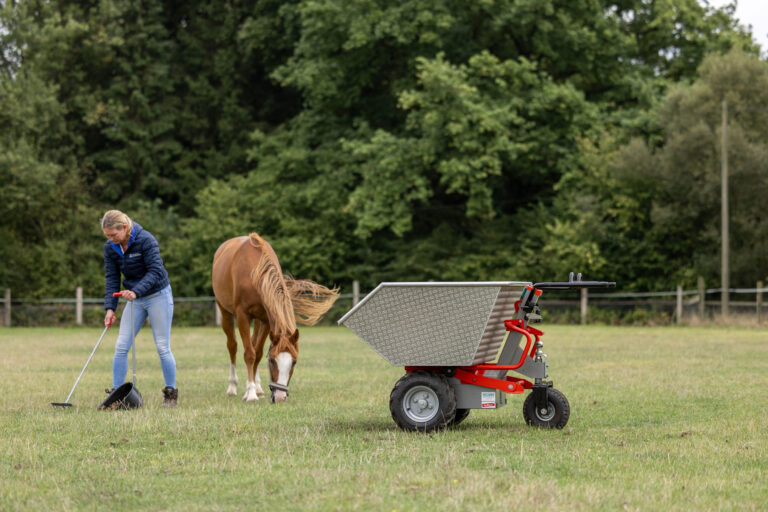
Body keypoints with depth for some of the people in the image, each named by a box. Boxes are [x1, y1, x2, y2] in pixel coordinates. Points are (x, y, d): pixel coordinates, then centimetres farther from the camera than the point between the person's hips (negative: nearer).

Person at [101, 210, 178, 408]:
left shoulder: (146, 240, -21)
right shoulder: (110, 248, -4)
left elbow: (156, 271, -25)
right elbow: (112, 278, -3)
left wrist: (136, 291, -38)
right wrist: (110, 307, -15)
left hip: (158, 296, -5)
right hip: (135, 300, 5)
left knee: (162, 347, -1)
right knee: (121, 347, -1)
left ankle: (171, 393, 10)